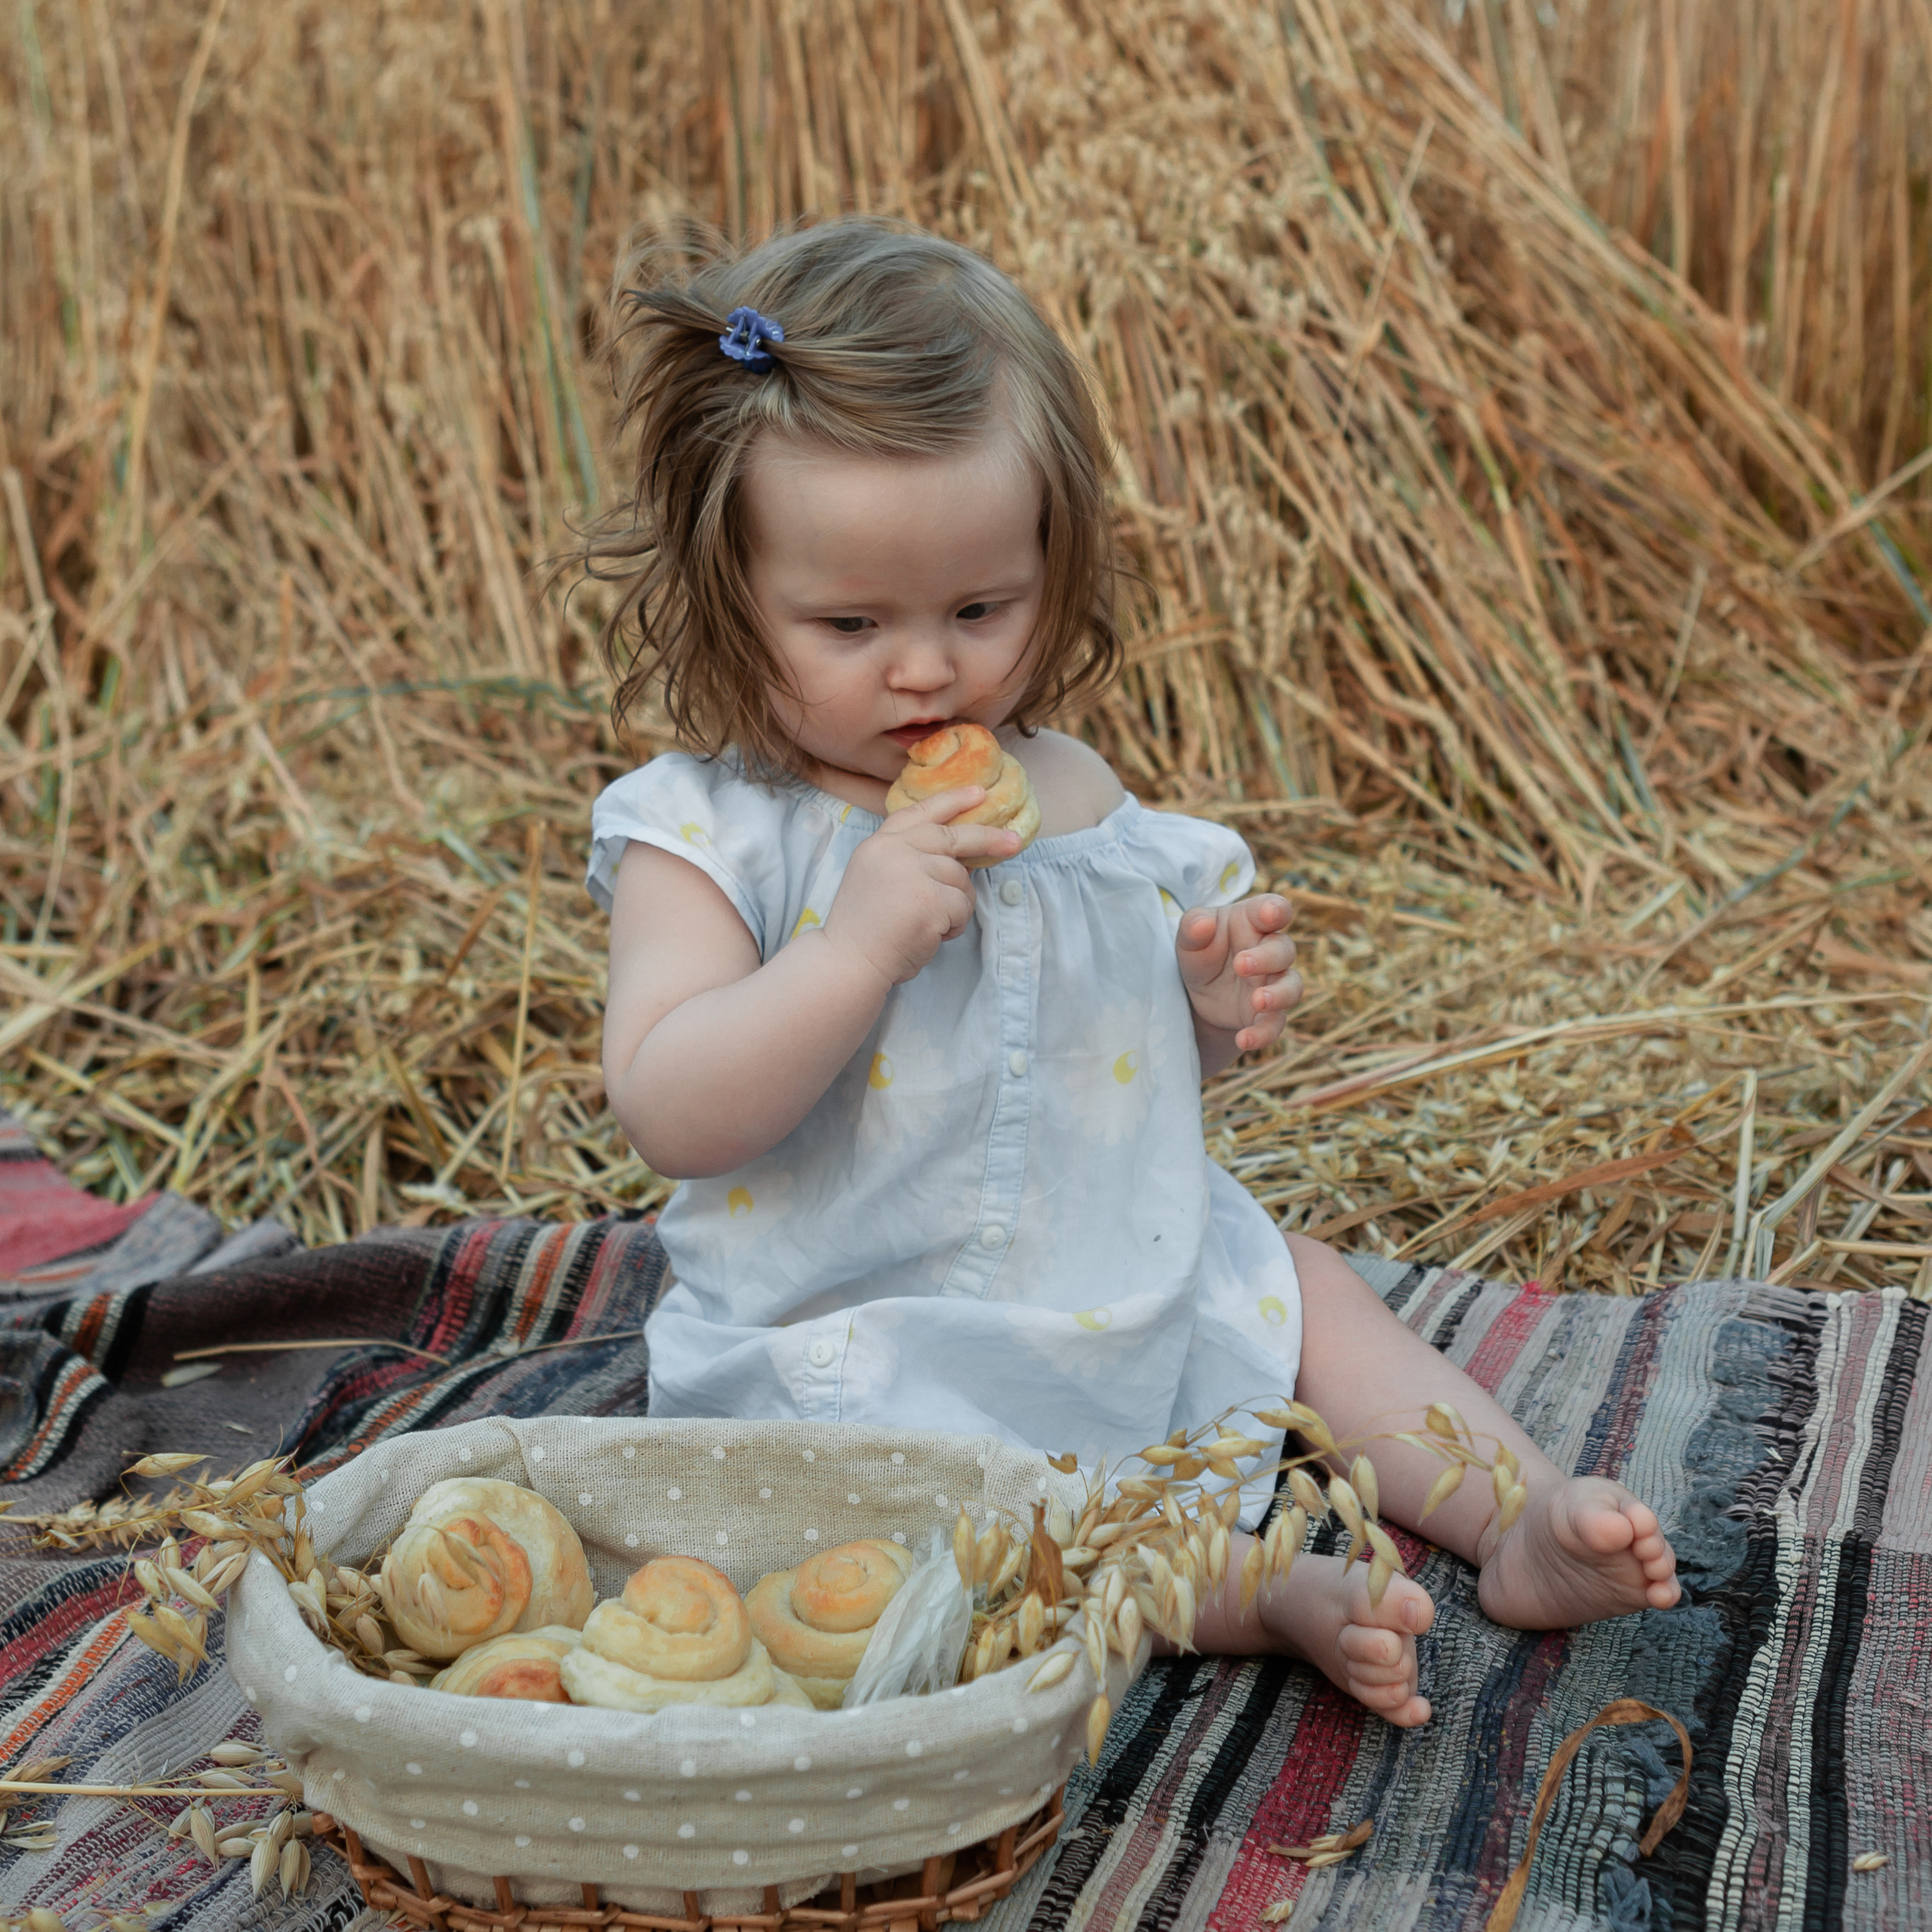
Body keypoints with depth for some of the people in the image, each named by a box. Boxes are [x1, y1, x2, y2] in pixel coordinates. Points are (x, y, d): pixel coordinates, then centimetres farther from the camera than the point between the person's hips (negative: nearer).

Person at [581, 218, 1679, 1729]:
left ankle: (1523, 1516, 9)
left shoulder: (1074, 797, 4)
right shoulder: (706, 835, -13)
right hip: (869, 1346, -6)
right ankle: (1244, 1588, -35)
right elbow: (671, 1114, -24)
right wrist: (866, 935, -32)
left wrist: (1212, 1011, -6)